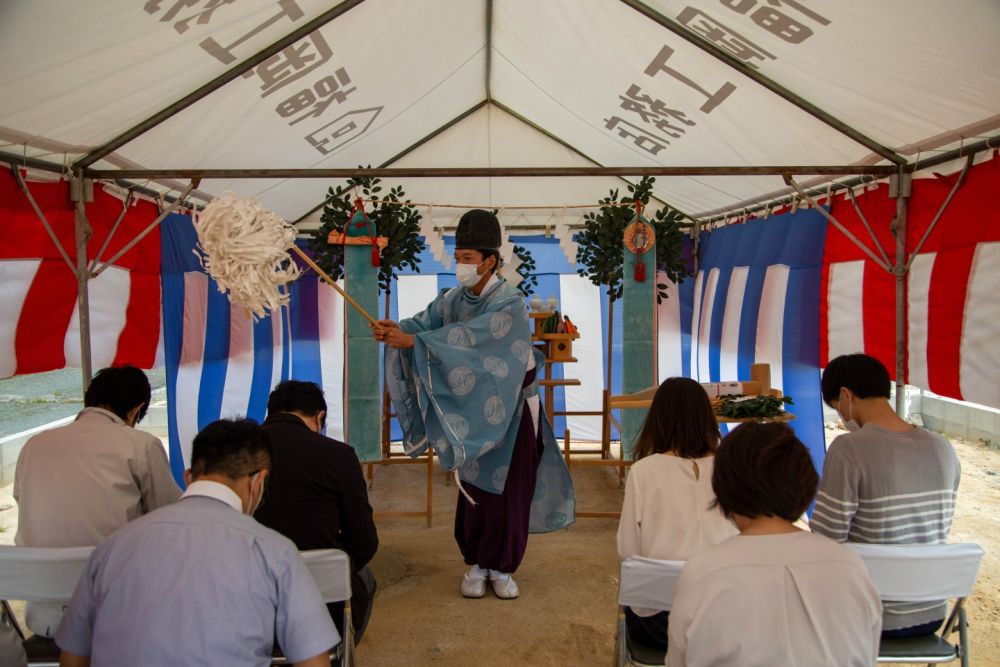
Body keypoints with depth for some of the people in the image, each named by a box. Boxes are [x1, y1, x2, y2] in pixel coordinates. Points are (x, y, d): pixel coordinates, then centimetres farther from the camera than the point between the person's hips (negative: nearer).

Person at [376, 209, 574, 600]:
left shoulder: (510, 303, -18)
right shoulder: (455, 298, 0)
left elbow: (469, 337, -31)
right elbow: (425, 321, -13)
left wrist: (412, 340, -37)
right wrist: (397, 330, -35)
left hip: (510, 410, -4)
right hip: (471, 409, 4)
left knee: (508, 491, 3)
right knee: (474, 488, 8)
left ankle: (501, 567, 17)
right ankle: (475, 563, 22)